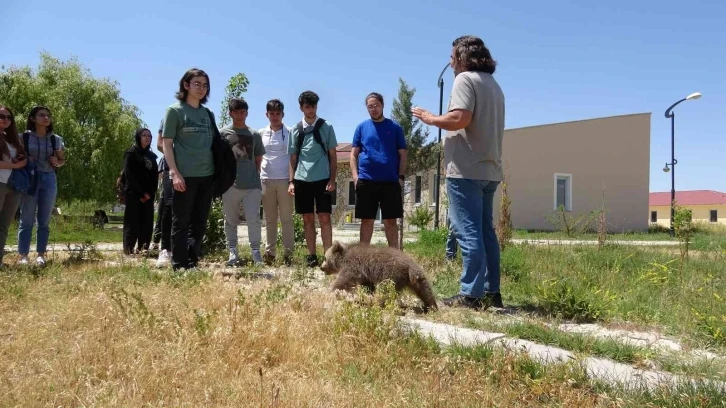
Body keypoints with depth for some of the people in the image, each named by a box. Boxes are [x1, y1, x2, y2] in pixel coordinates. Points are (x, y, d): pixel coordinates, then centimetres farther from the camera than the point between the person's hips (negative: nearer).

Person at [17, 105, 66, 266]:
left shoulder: (56, 139, 8)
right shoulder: (24, 137, 2)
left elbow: (62, 160, 19)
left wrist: (57, 162, -2)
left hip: (49, 179, 2)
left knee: (44, 220, 5)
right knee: (27, 220, -2)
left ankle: (41, 255, 10)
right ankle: (23, 256, 2)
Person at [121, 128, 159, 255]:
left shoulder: (152, 156, 18)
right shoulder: (131, 153, 3)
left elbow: (155, 176, 12)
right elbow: (129, 174, -8)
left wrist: (150, 193, -4)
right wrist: (141, 192, -14)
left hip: (148, 194, 5)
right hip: (133, 193, -5)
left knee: (147, 221, -1)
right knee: (133, 221, -7)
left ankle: (143, 247, 1)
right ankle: (128, 248, -5)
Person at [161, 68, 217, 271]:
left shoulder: (208, 114, 15)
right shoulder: (175, 110, 0)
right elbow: (167, 144, -4)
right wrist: (174, 173, -15)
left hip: (207, 175, 6)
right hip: (185, 175, -6)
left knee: (199, 223, 9)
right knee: (181, 223, -1)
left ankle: (192, 263, 18)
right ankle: (179, 266, 4)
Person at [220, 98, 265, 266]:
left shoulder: (254, 134, 10)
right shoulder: (222, 133, 5)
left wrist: (253, 175, 8)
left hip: (252, 185, 1)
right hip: (230, 185, 0)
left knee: (253, 219, -5)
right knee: (231, 221, 6)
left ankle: (255, 251, 4)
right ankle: (232, 252, 14)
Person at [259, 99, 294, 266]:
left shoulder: (289, 133, 0)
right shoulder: (261, 133, 9)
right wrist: (257, 176, 7)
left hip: (284, 180, -3)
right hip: (266, 180, 3)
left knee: (286, 218, 0)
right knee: (269, 219, 8)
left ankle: (289, 252, 2)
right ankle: (270, 251, 14)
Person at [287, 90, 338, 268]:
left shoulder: (326, 127, 4)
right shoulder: (296, 130, 9)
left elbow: (333, 155, 4)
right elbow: (293, 157, 11)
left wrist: (332, 179, -4)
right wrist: (291, 181, 3)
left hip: (322, 179, -2)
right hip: (302, 180, 2)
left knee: (324, 217, -3)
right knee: (307, 219, 6)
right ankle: (311, 256, 11)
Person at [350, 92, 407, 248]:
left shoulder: (395, 127, 7)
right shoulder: (361, 127, 8)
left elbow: (402, 154, 7)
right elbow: (354, 154, 7)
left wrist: (401, 177, -3)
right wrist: (355, 175, -5)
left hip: (391, 181, 0)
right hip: (366, 181, 0)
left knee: (390, 221, 4)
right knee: (366, 220, 7)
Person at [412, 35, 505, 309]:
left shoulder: (465, 79, -7)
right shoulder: (493, 84, 21)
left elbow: (459, 119, -21)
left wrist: (430, 118, -6)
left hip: (466, 169, -9)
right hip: (489, 169, 9)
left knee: (468, 232, -8)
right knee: (485, 231, 11)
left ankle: (472, 294, -7)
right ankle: (491, 291, 13)